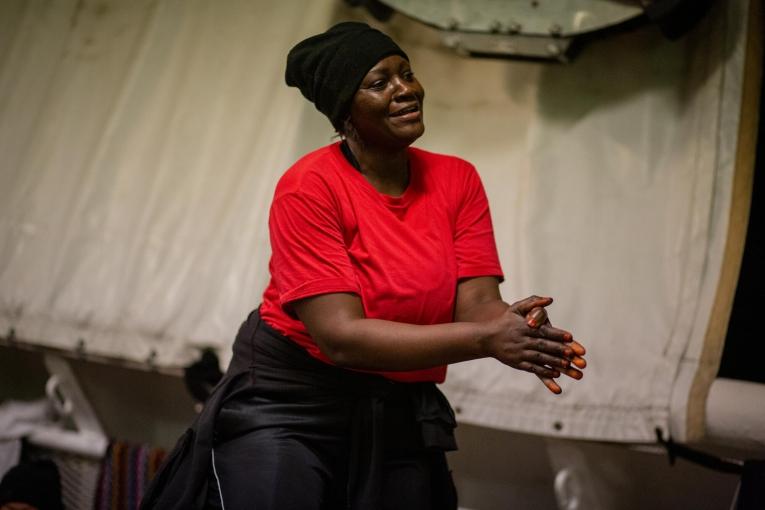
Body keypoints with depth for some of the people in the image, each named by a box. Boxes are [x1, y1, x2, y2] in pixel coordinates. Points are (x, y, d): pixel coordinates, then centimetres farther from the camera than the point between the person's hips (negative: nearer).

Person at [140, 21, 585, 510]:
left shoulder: (458, 180, -1)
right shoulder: (308, 187, -16)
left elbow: (477, 305, -9)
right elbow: (341, 335, -23)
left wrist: (519, 329, -34)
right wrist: (486, 339, -30)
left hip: (401, 416, 5)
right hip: (287, 409, -4)